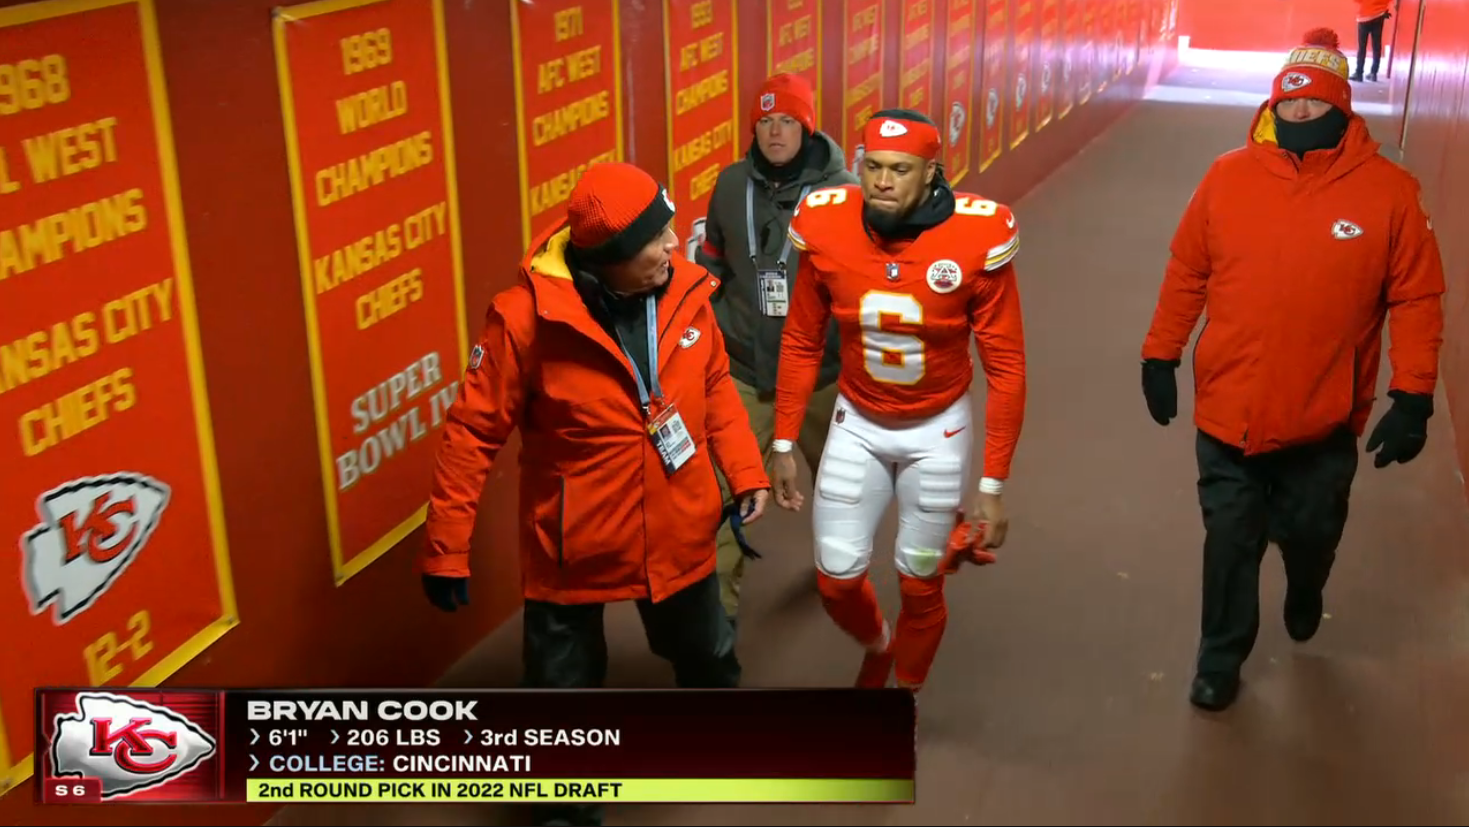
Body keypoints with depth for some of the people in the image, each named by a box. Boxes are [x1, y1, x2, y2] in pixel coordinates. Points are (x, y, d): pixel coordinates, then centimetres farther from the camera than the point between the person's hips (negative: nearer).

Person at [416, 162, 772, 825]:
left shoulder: (686, 290, -10)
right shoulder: (529, 316, -24)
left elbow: (714, 386, 6)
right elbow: (473, 431, -17)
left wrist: (745, 470, 2)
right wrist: (447, 547, -15)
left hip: (678, 533, 4)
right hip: (573, 545, -4)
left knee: (705, 653, 28)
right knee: (563, 687, 13)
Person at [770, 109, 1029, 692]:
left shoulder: (976, 240, -23)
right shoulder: (827, 229, -17)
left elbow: (1006, 366, -15)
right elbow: (801, 343, -2)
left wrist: (993, 483, -15)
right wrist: (784, 443, 1)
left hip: (938, 432, -2)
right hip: (856, 425, 2)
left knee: (921, 586, 11)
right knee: (836, 579, 7)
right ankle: (877, 645, 44)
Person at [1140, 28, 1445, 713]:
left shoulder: (1389, 191, -12)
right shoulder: (1228, 176, -8)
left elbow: (1417, 299, -7)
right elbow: (1187, 274, 1)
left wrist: (1413, 397, -9)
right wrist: (1160, 355, 5)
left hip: (1325, 420, 0)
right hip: (1229, 410, 0)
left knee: (1310, 533, 21)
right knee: (1230, 540, 12)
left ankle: (1305, 597, 56)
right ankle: (1220, 658, 34)